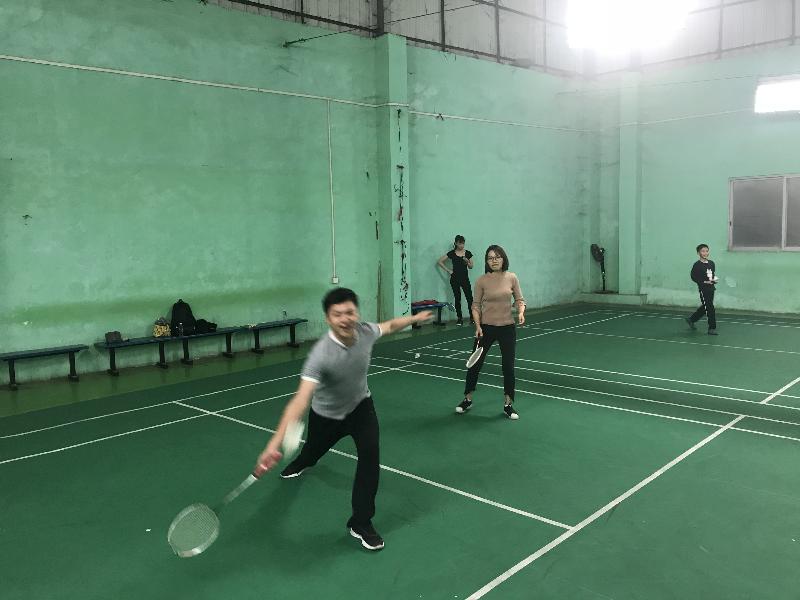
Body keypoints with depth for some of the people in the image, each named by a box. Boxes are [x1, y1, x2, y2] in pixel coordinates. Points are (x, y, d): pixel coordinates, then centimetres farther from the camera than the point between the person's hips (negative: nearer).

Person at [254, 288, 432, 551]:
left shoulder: (365, 331, -26)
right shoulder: (321, 354, -42)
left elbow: (389, 326, 0)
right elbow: (301, 399, -51)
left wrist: (414, 318, 16)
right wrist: (275, 443, -62)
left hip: (360, 405, 2)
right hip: (326, 414, -2)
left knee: (370, 453, -21)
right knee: (313, 451, 26)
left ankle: (361, 523, -3)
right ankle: (300, 463, 68)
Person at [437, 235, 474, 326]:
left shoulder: (468, 253, 4)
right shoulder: (452, 253, -1)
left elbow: (471, 266, 9)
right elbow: (440, 262, 0)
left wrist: (467, 262, -12)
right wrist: (448, 270, -3)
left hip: (465, 278, 1)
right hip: (455, 278, -1)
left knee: (469, 298, -6)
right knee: (457, 298, 4)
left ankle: (472, 317, 4)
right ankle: (459, 318, 12)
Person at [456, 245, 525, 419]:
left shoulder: (511, 278, -3)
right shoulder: (482, 281, -6)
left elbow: (519, 299, 5)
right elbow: (476, 305, -1)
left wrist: (521, 312, -15)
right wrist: (478, 325, -12)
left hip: (507, 328, 1)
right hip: (486, 328, 0)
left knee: (508, 366, 3)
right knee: (475, 364, 6)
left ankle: (508, 405, 18)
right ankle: (467, 400, 25)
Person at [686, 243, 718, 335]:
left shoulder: (712, 263, 9)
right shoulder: (697, 265, -10)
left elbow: (713, 275, 20)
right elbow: (693, 277, -10)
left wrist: (714, 280, -1)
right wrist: (704, 282, -18)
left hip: (711, 288, 7)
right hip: (703, 289, -7)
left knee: (705, 307, 16)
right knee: (710, 308, -7)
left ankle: (691, 319, 35)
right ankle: (712, 328, 0)